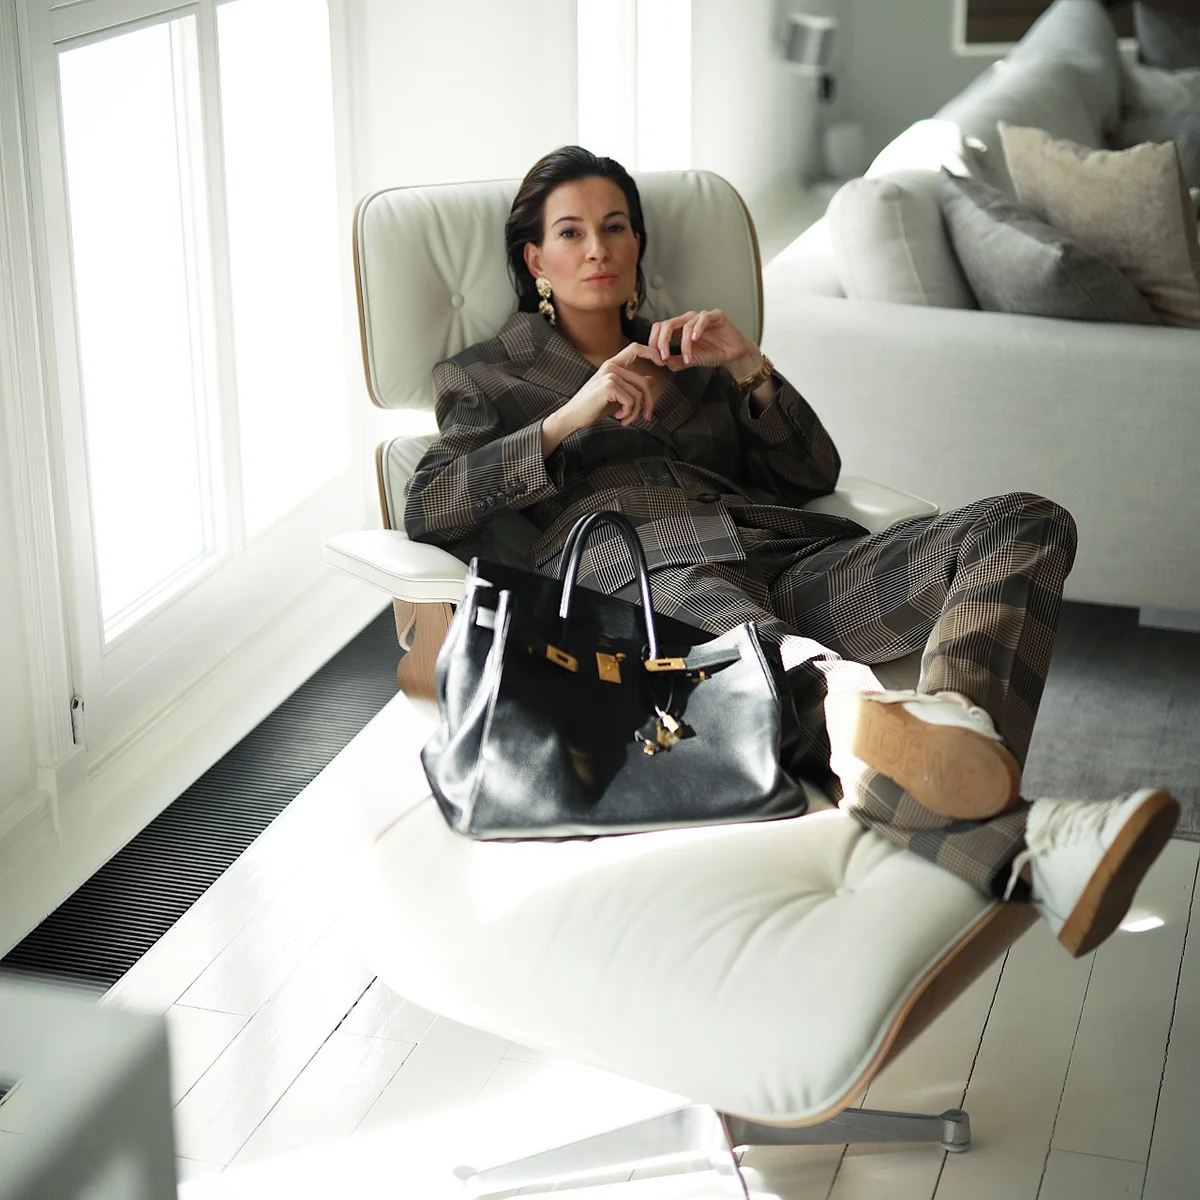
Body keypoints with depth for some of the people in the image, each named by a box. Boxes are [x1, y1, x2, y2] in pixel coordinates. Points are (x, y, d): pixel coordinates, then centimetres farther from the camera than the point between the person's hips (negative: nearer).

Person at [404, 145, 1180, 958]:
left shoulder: (691, 358, 36)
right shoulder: (491, 375, 27)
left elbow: (813, 475, 24)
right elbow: (428, 510, 7)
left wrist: (750, 368, 8)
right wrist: (568, 418, -3)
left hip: (782, 558, 5)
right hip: (635, 566, -5)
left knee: (1027, 525, -21)